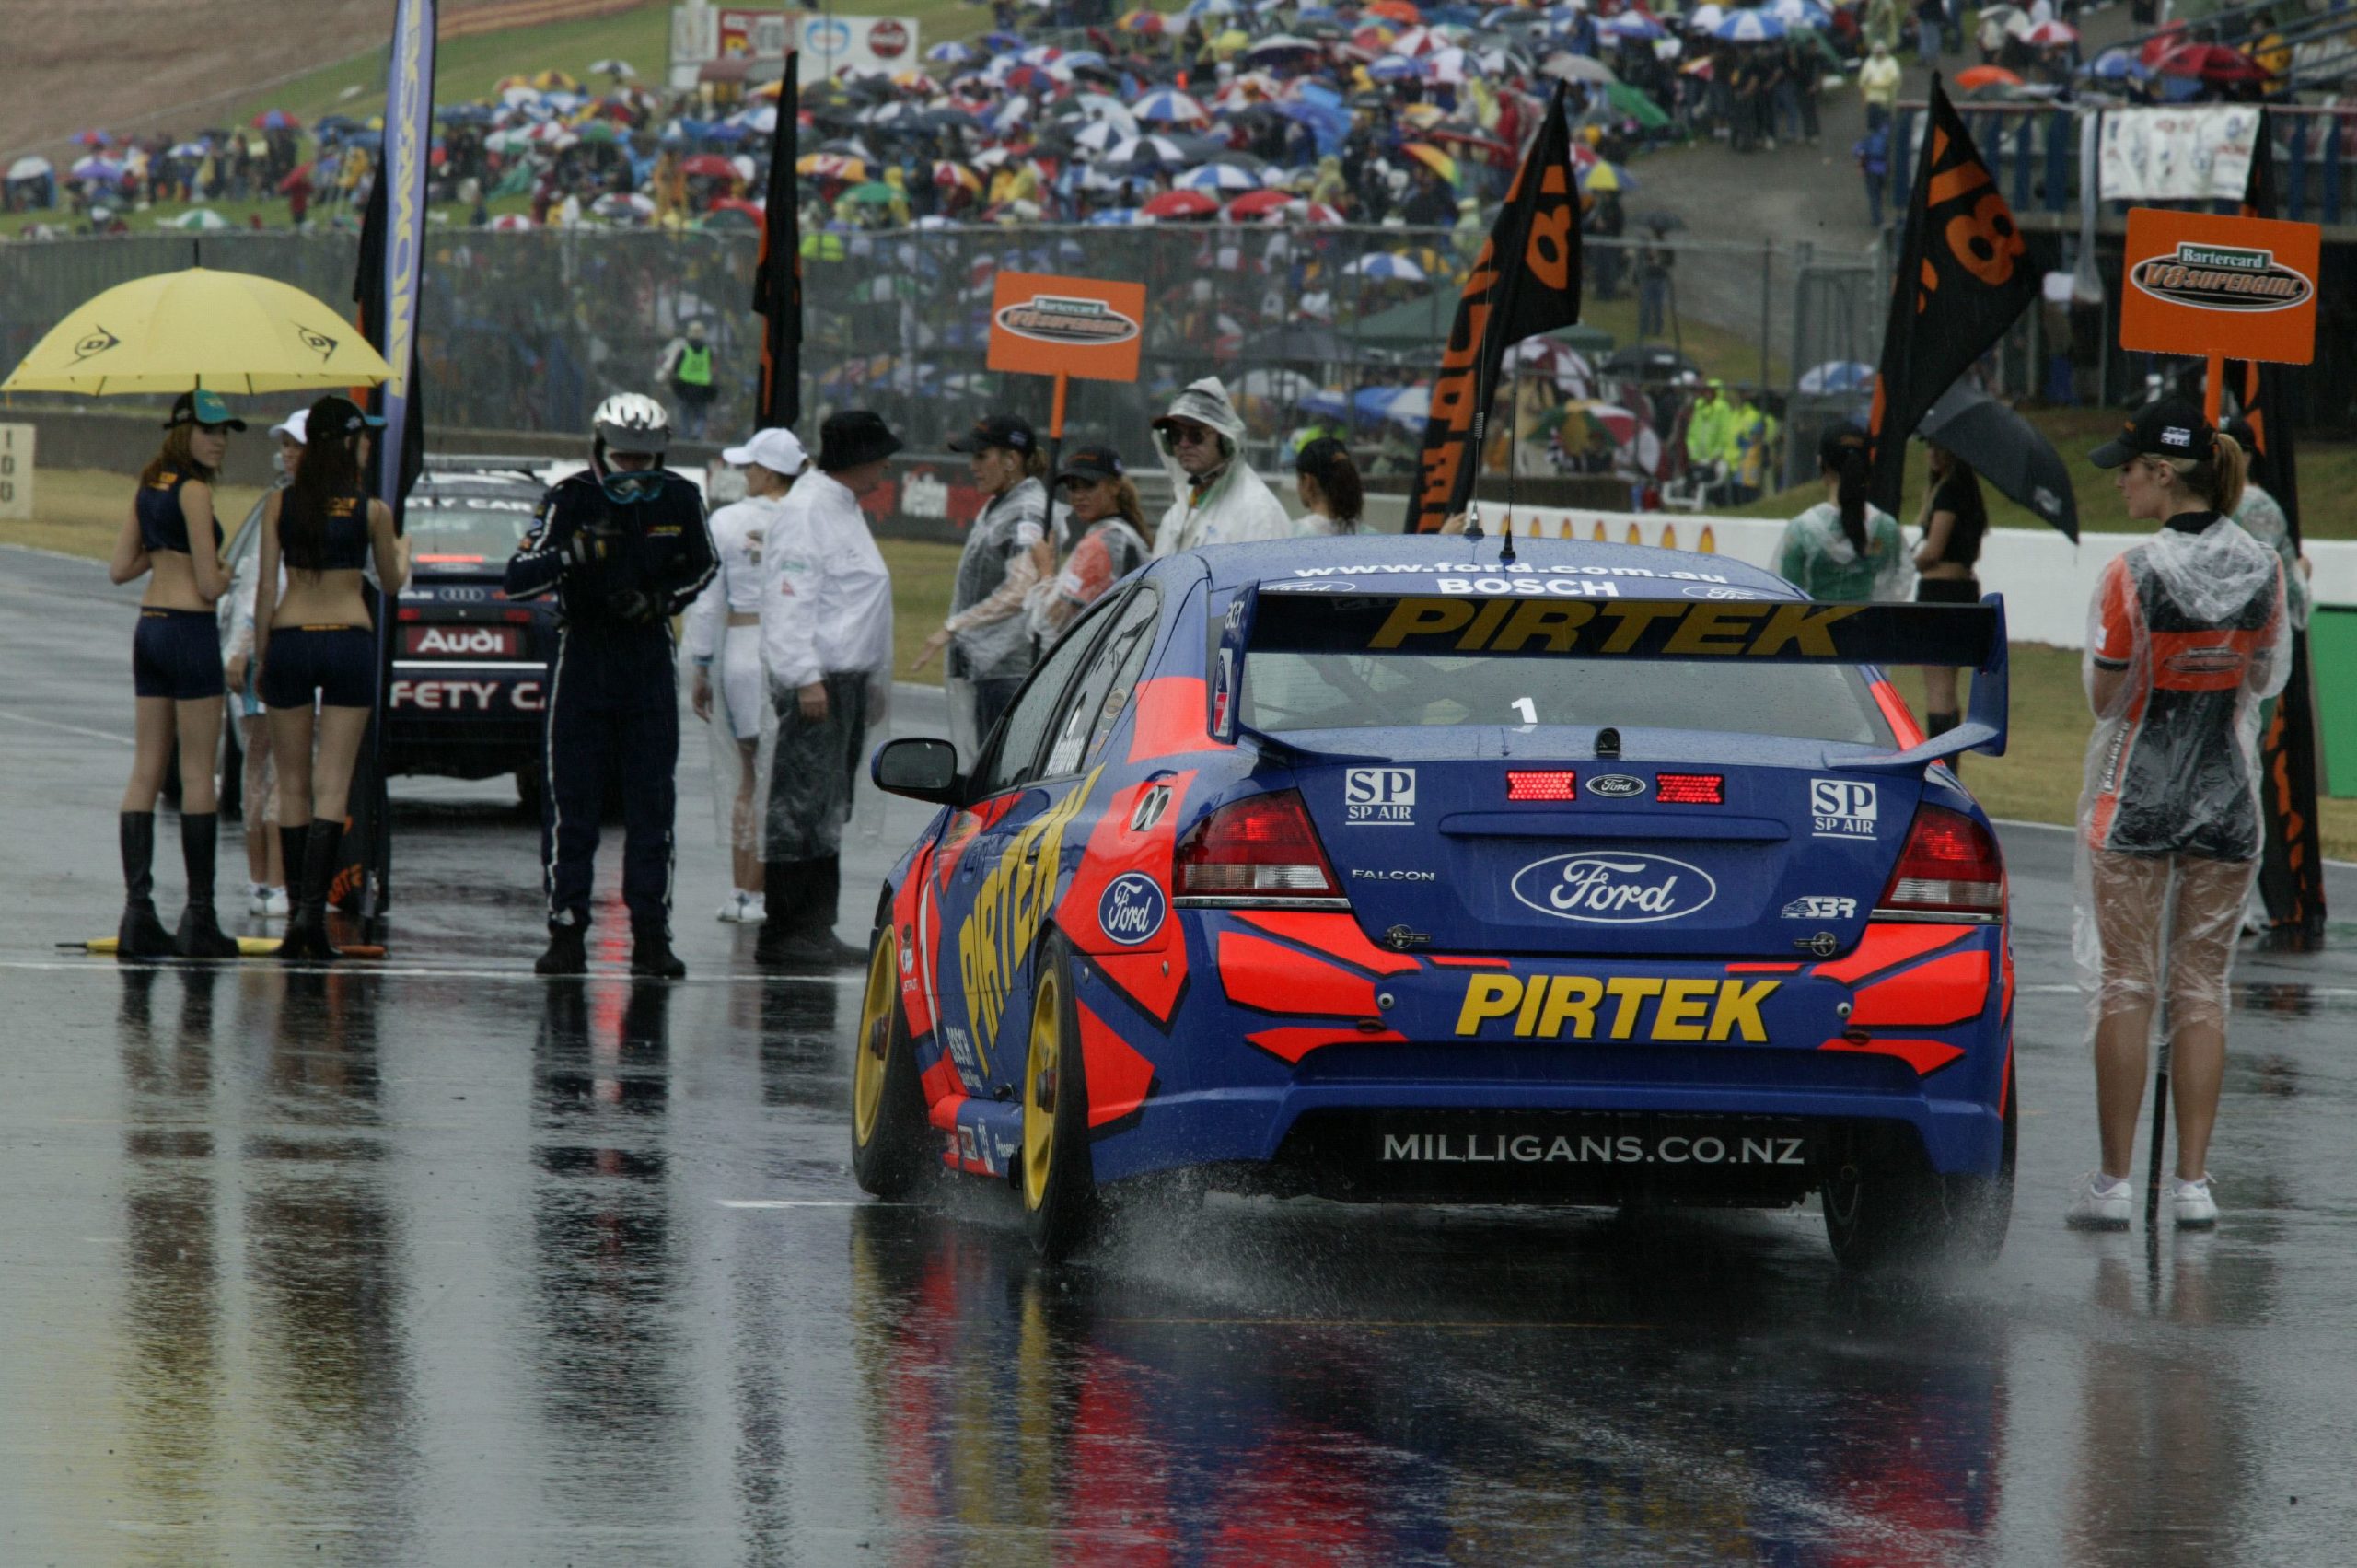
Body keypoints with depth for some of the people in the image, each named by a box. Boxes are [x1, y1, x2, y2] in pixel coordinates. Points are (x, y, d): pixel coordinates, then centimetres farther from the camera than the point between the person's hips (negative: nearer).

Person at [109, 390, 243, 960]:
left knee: (146, 772, 6)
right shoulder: (194, 490, -13)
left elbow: (121, 568, 16)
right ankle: (199, 917, -1)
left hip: (149, 629, 8)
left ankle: (137, 913, 3)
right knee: (198, 775, -2)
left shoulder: (150, 486, 12)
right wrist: (225, 576, 6)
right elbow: (208, 585, -15)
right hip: (191, 631, -8)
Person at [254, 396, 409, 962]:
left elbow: (265, 587, 0)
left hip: (289, 640, 1)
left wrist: (261, 659, 8)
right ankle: (313, 909, -14)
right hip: (350, 640, -1)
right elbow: (391, 582, 11)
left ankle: (298, 914, 7)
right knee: (332, 785, -1)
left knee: (293, 785, 9)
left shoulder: (280, 504, -1)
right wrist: (403, 550, 34)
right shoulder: (371, 510, -3)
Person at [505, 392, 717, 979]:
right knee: (571, 803, -3)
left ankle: (651, 935, 6)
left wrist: (662, 600, -7)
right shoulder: (569, 499, -11)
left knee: (651, 803, 3)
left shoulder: (679, 500, -3)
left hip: (648, 657, 2)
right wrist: (573, 554, -35)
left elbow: (703, 567, 13)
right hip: (581, 651, -2)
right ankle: (566, 932, 1)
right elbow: (517, 579, -18)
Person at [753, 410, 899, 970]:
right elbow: (791, 600, -19)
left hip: (848, 676, 10)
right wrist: (807, 677, -24)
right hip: (816, 679, -10)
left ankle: (816, 929, 15)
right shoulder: (806, 511, -12)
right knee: (803, 807, -10)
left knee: (829, 811, 11)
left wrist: (876, 681, 25)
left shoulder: (845, 509, 19)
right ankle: (784, 934, -10)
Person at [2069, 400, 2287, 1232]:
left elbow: (2103, 696, -10)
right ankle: (2193, 1181, 6)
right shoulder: (2263, 568, -2)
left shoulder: (2135, 573, -16)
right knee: (2203, 986, 8)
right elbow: (2267, 678, 9)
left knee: (2125, 985, 2)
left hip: (2137, 794, -4)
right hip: (2228, 793, 4)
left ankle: (2114, 1180, 2)